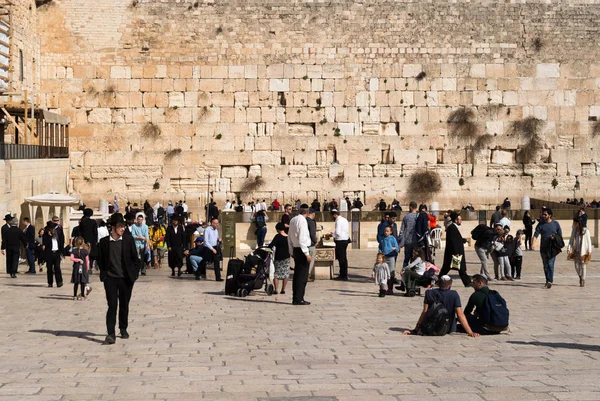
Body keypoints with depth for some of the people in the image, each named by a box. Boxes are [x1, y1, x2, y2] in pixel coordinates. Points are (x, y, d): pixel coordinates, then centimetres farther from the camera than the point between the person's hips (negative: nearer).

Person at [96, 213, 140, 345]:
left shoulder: (129, 240, 0)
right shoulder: (104, 242, -2)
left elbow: (135, 258, 6)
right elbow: (100, 260, 8)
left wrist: (134, 274, 1)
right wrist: (103, 274, 1)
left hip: (126, 279, 2)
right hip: (110, 279, -1)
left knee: (124, 305, 11)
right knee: (112, 305, -10)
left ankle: (123, 329, 29)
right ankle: (110, 334, -11)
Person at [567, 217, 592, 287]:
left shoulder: (585, 230, -9)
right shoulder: (574, 230, 4)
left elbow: (588, 241, -5)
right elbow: (571, 239, 6)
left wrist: (589, 251, -7)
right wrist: (569, 249, -4)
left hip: (583, 251, -4)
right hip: (576, 251, 4)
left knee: (583, 266, 0)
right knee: (576, 266, 5)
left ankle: (583, 280, 11)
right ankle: (580, 277, 29)